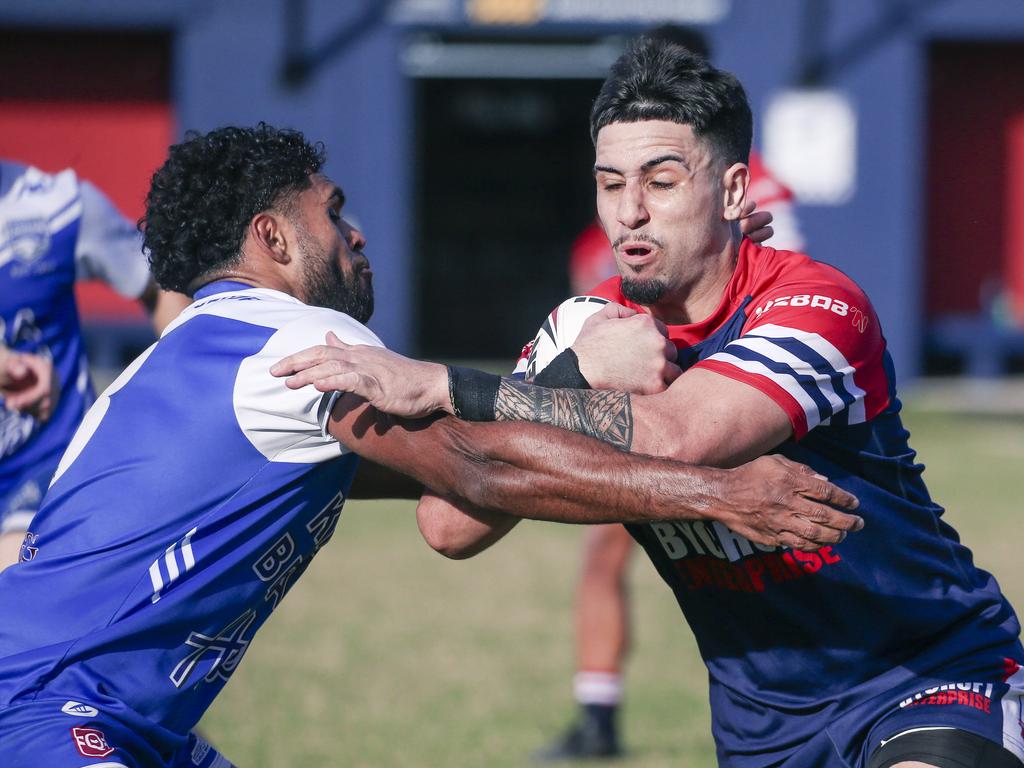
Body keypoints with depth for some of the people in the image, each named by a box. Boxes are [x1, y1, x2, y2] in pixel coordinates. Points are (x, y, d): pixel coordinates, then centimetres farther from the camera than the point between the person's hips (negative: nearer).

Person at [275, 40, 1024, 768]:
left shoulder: (816, 306, -19)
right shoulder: (588, 329, -3)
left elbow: (672, 439, -36)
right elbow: (450, 527, -13)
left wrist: (440, 386, -37)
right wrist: (572, 375, -26)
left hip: (926, 677, -5)